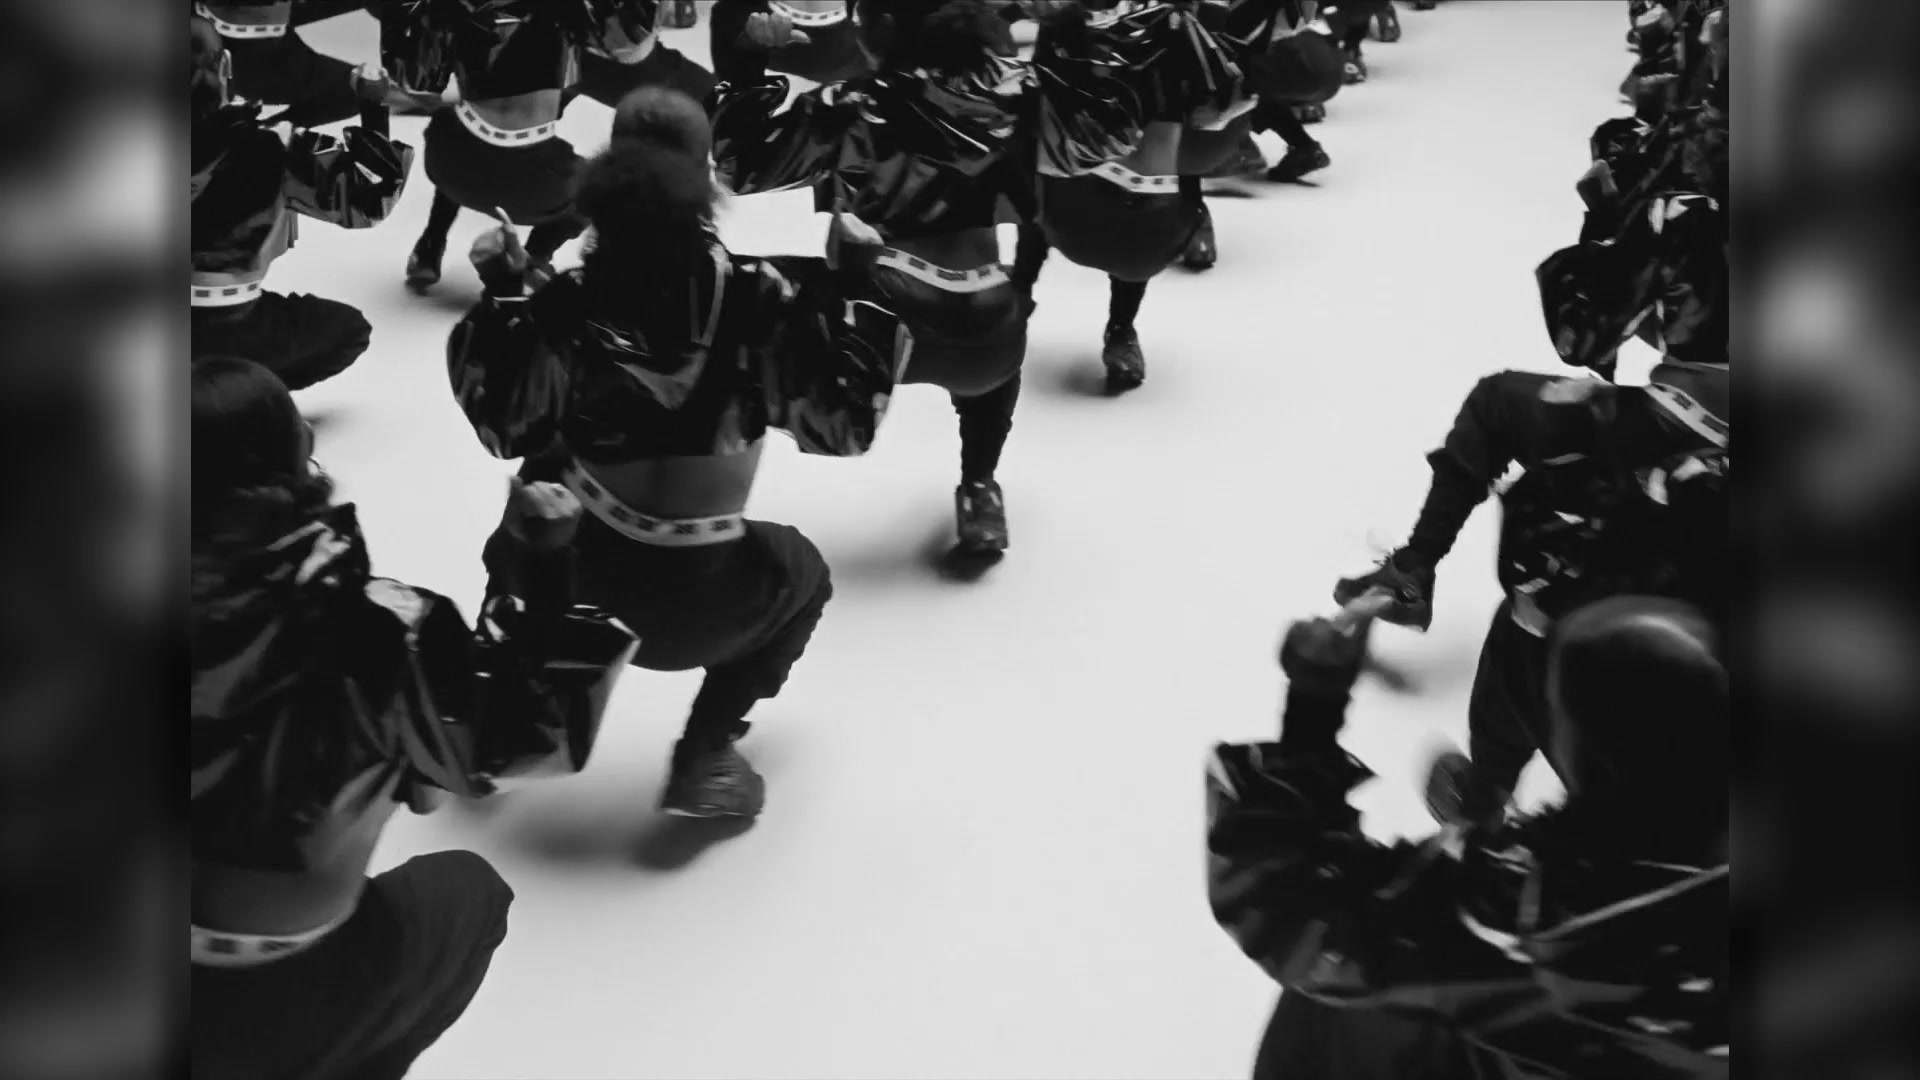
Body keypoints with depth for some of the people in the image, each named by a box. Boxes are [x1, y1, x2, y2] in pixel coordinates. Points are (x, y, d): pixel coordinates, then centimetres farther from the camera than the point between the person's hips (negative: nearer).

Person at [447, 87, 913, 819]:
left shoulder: (569, 300, -11)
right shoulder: (756, 297, -15)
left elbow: (506, 426, 0)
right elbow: (842, 423, -9)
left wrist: (499, 298, 7)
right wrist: (848, 289, -3)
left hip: (562, 577, 3)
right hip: (697, 605, -2)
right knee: (797, 573, 29)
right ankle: (702, 763, 17)